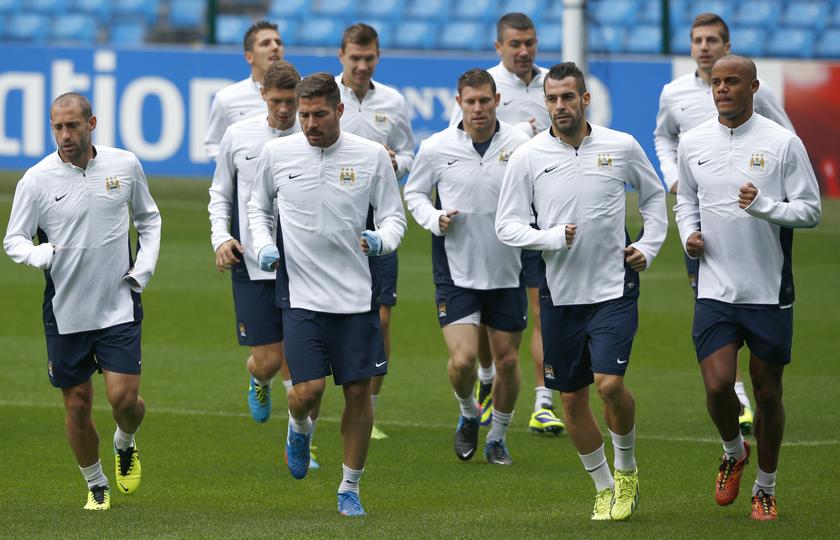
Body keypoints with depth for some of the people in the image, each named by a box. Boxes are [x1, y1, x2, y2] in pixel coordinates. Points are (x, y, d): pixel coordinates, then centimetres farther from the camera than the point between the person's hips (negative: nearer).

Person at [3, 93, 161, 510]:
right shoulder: (37, 180, -7)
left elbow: (148, 219, 16)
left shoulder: (125, 165, 0)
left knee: (124, 397, -9)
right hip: (65, 312, 0)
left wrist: (144, 267, 3)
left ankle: (125, 444, 26)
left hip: (119, 306, 0)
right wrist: (38, 254, -23)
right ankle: (95, 485, 26)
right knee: (77, 405, 5)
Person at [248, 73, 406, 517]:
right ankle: (299, 428, 26)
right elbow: (257, 207, 17)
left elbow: (394, 217, 5)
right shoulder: (276, 153, 1)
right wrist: (262, 246, -1)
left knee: (358, 391, 2)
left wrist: (381, 240, -17)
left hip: (357, 295, 1)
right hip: (300, 294, -1)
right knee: (308, 390, -12)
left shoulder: (371, 156, -2)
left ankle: (350, 489, 18)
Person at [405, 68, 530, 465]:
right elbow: (414, 192, 11)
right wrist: (435, 220, -8)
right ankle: (468, 415, 20)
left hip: (507, 272, 1)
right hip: (455, 272, -1)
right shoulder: (436, 148, -4)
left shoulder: (520, 145, -5)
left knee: (507, 360, 8)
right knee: (463, 358, -13)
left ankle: (497, 437, 29)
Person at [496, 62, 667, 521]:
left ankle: (626, 467, 11)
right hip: (560, 293, 2)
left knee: (610, 384, -16)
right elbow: (506, 225, -1)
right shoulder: (528, 157, -2)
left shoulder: (622, 147, -1)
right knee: (572, 398, 6)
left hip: (614, 289, -2)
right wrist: (551, 238, -17)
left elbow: (654, 195, 17)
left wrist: (649, 246, 6)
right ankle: (604, 489, 23)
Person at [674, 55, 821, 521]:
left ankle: (765, 489, 22)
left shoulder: (782, 143, -5)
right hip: (715, 290, 2)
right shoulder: (692, 144, 5)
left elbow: (810, 209, -4)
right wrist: (689, 234, 1)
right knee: (717, 385, -11)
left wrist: (764, 207, -21)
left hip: (769, 291, -2)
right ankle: (733, 451, 21)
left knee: (768, 392, 5)